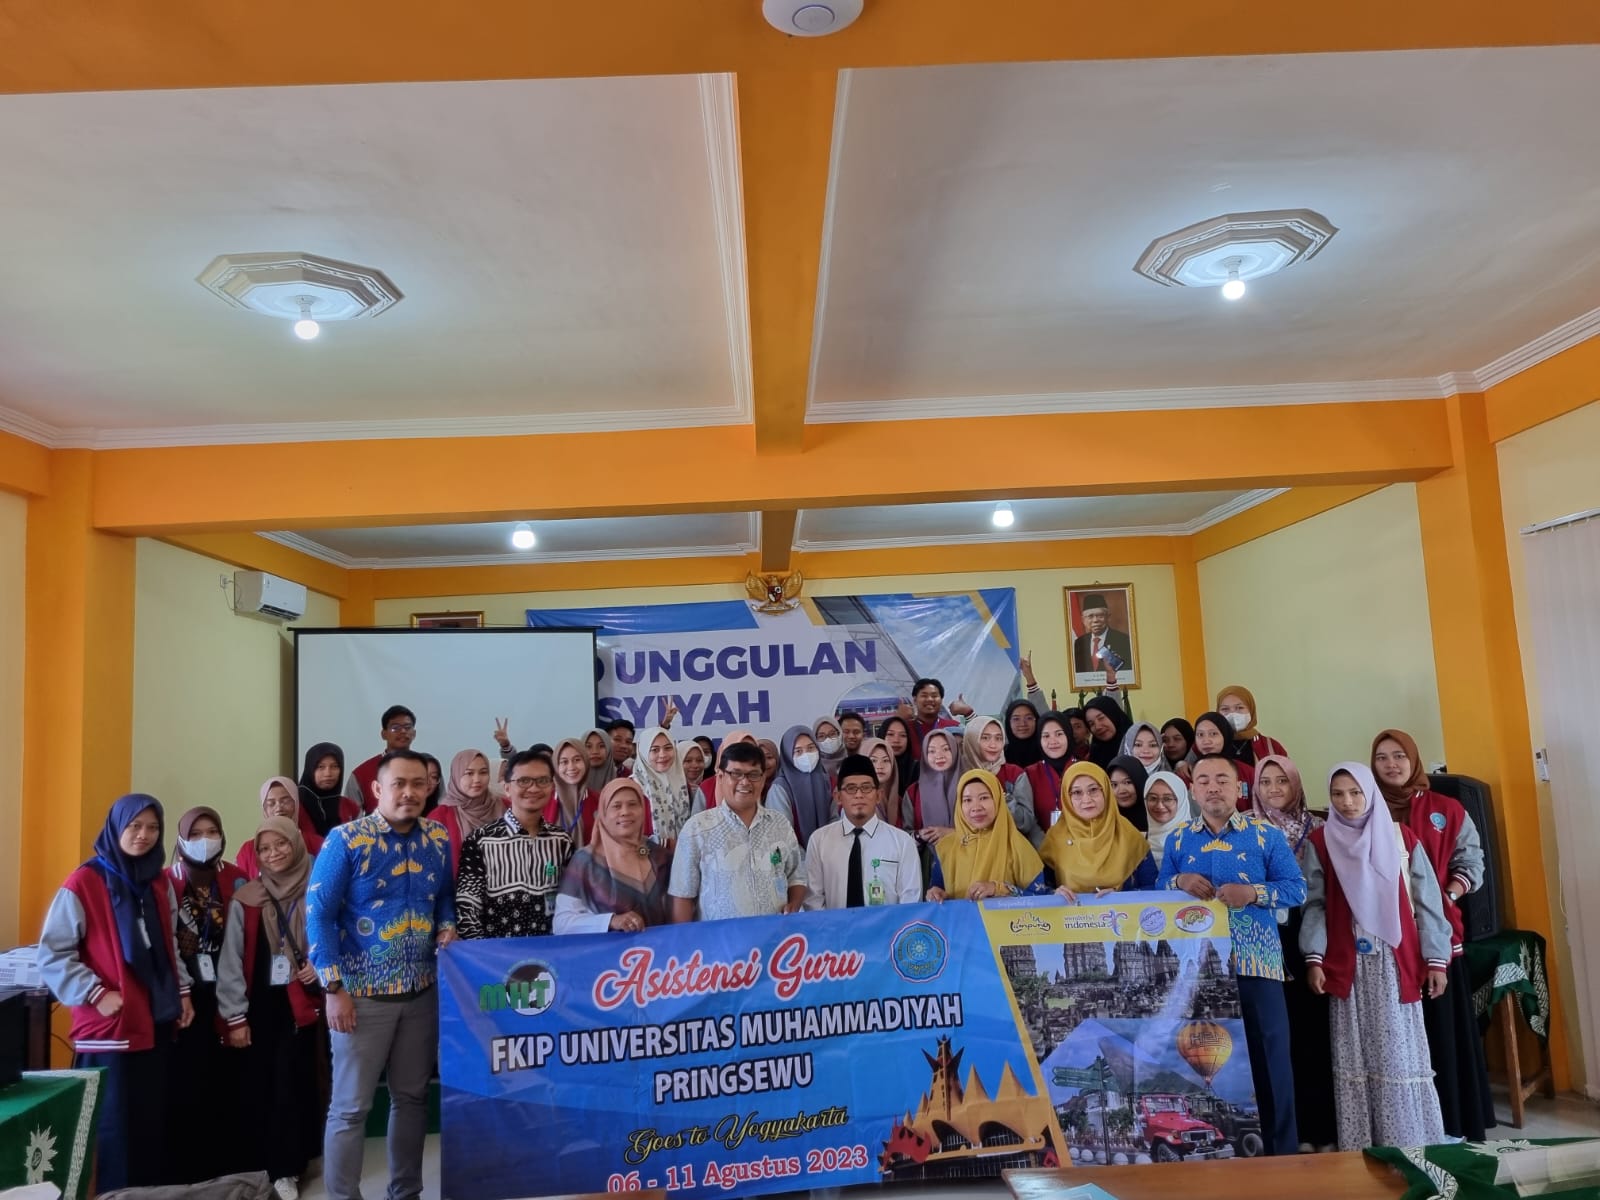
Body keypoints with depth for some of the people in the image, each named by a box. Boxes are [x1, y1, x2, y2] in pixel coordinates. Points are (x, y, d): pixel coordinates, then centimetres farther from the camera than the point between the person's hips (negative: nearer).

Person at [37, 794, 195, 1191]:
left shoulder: (161, 884, 10)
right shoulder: (83, 883, -9)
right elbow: (52, 955, -9)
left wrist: (182, 990, 9)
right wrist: (96, 994, -15)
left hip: (156, 1022, 6)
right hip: (109, 1025, -5)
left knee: (152, 1121, 10)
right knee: (113, 1125, 0)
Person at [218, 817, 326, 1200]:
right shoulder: (245, 899, -2)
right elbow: (231, 961, -1)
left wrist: (321, 968, -11)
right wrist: (235, 1016, -2)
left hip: (300, 1003, 0)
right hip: (259, 1004, 0)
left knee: (291, 1082, -1)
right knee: (258, 1085, 5)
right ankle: (259, 1168, 18)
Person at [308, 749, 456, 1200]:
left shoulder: (439, 839, 3)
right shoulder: (346, 839, -11)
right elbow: (318, 912, -11)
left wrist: (447, 928, -6)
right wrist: (334, 988, -14)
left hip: (422, 991, 5)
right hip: (362, 993, -5)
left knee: (412, 1096, 15)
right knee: (350, 1106, 4)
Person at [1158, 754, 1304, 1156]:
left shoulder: (1267, 837, 4)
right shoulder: (1177, 841, 10)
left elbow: (1296, 890, -2)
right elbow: (1157, 894, 10)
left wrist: (1253, 893, -17)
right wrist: (1178, 882, -10)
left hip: (1256, 964, -2)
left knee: (1268, 1054, 1)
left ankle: (1279, 1150, 14)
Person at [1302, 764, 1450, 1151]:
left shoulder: (1402, 838, 6)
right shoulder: (1320, 843, 5)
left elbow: (1427, 901, 5)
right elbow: (1315, 904, 2)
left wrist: (1436, 958, -1)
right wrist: (1314, 958, -6)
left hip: (1396, 961, 0)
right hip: (1347, 964, 0)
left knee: (1401, 1054, 0)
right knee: (1354, 1058, 3)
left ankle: (1411, 1145, 8)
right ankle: (1359, 1147, 7)